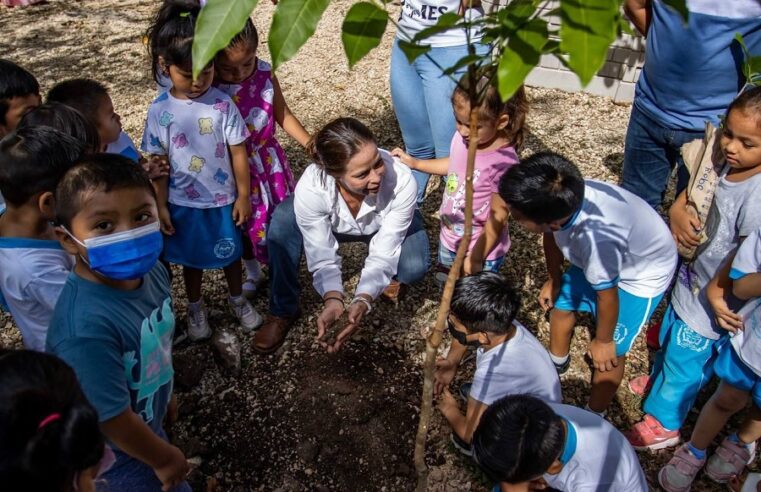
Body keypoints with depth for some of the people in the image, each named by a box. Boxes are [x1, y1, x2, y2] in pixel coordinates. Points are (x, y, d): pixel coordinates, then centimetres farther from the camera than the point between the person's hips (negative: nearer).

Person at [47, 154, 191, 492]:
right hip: (113, 454, -7)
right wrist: (164, 458, -12)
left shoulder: (151, 271, -16)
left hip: (147, 420, 7)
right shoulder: (86, 328, -40)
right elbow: (112, 419, -28)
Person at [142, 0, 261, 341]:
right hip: (183, 203, 1)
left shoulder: (222, 104, -15)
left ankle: (238, 300, 45)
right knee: (192, 258, 20)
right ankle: (195, 309, 44)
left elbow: (238, 153, -8)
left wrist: (243, 196, -4)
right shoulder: (159, 111, -12)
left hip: (223, 199, 0)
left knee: (229, 254, 20)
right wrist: (160, 206, -2)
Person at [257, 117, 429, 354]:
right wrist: (332, 298, -47)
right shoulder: (311, 188, -39)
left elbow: (383, 254, -32)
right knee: (283, 220, -27)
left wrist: (363, 300, -48)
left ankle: (390, 278, 9)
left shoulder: (401, 180, -40)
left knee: (414, 267, -31)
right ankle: (283, 311, -8)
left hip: (388, 226, 0)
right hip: (334, 225, 1)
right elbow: (323, 256, -28)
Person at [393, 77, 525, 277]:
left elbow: (498, 218, -24)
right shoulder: (462, 137, -14)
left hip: (482, 247, -7)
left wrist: (476, 257, -17)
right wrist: (414, 163, 10)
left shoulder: (504, 163, -34)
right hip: (449, 237, 7)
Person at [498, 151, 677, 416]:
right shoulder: (559, 200, -30)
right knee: (561, 301, 20)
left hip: (642, 275, -6)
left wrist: (603, 341, -8)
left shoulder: (596, 239, -47)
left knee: (608, 354, 0)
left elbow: (607, 297, -27)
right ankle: (556, 362, 50)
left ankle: (593, 416, 28)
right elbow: (553, 236, -4)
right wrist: (553, 280, 12)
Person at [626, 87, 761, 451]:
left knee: (685, 357, 11)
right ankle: (660, 380, 59)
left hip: (713, 298, -8)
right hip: (693, 278, 8)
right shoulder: (728, 166, -9)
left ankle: (663, 423, 33)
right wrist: (678, 209, -9)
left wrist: (717, 291, -18)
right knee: (670, 337, 31)